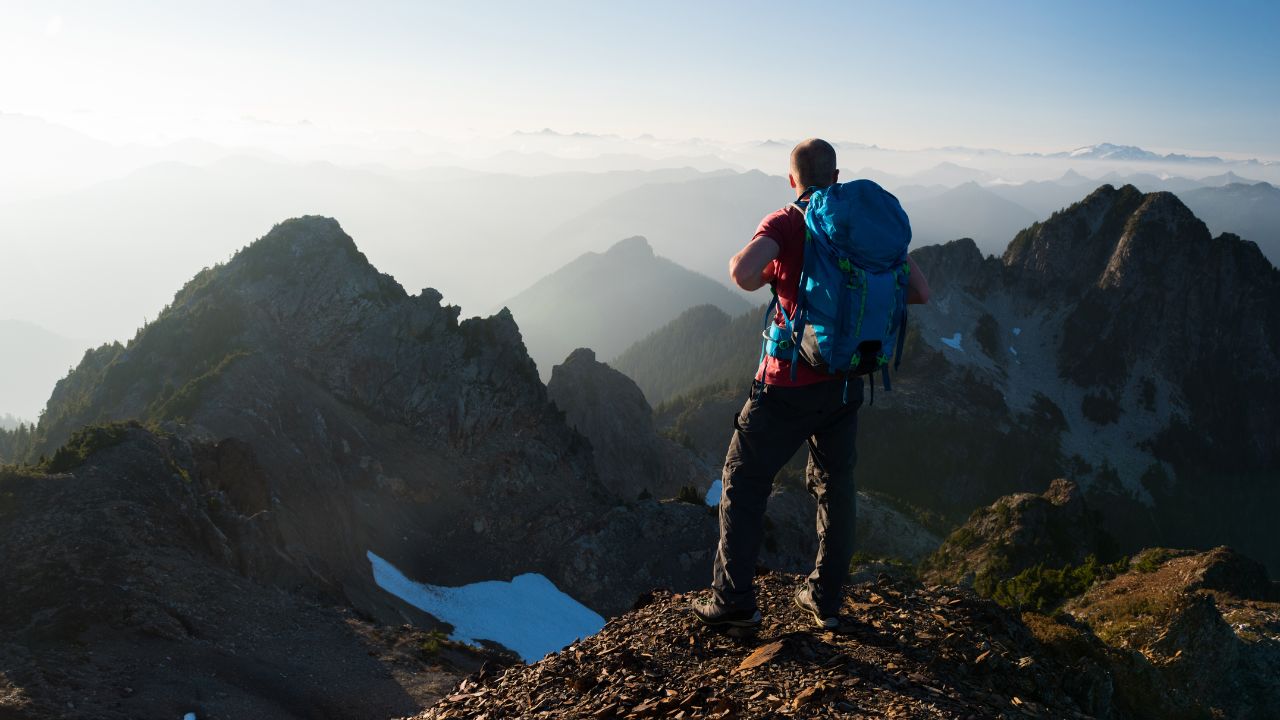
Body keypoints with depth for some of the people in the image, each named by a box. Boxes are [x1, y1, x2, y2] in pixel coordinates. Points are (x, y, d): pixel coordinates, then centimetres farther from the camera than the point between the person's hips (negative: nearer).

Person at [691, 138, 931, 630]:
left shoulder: (786, 223, -11)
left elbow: (743, 272, -29)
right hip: (846, 382, 5)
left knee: (744, 482, 9)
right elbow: (920, 293, 3)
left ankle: (734, 602, 13)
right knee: (835, 486, 18)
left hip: (789, 384, -5)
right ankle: (825, 599, 27)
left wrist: (763, 278, -6)